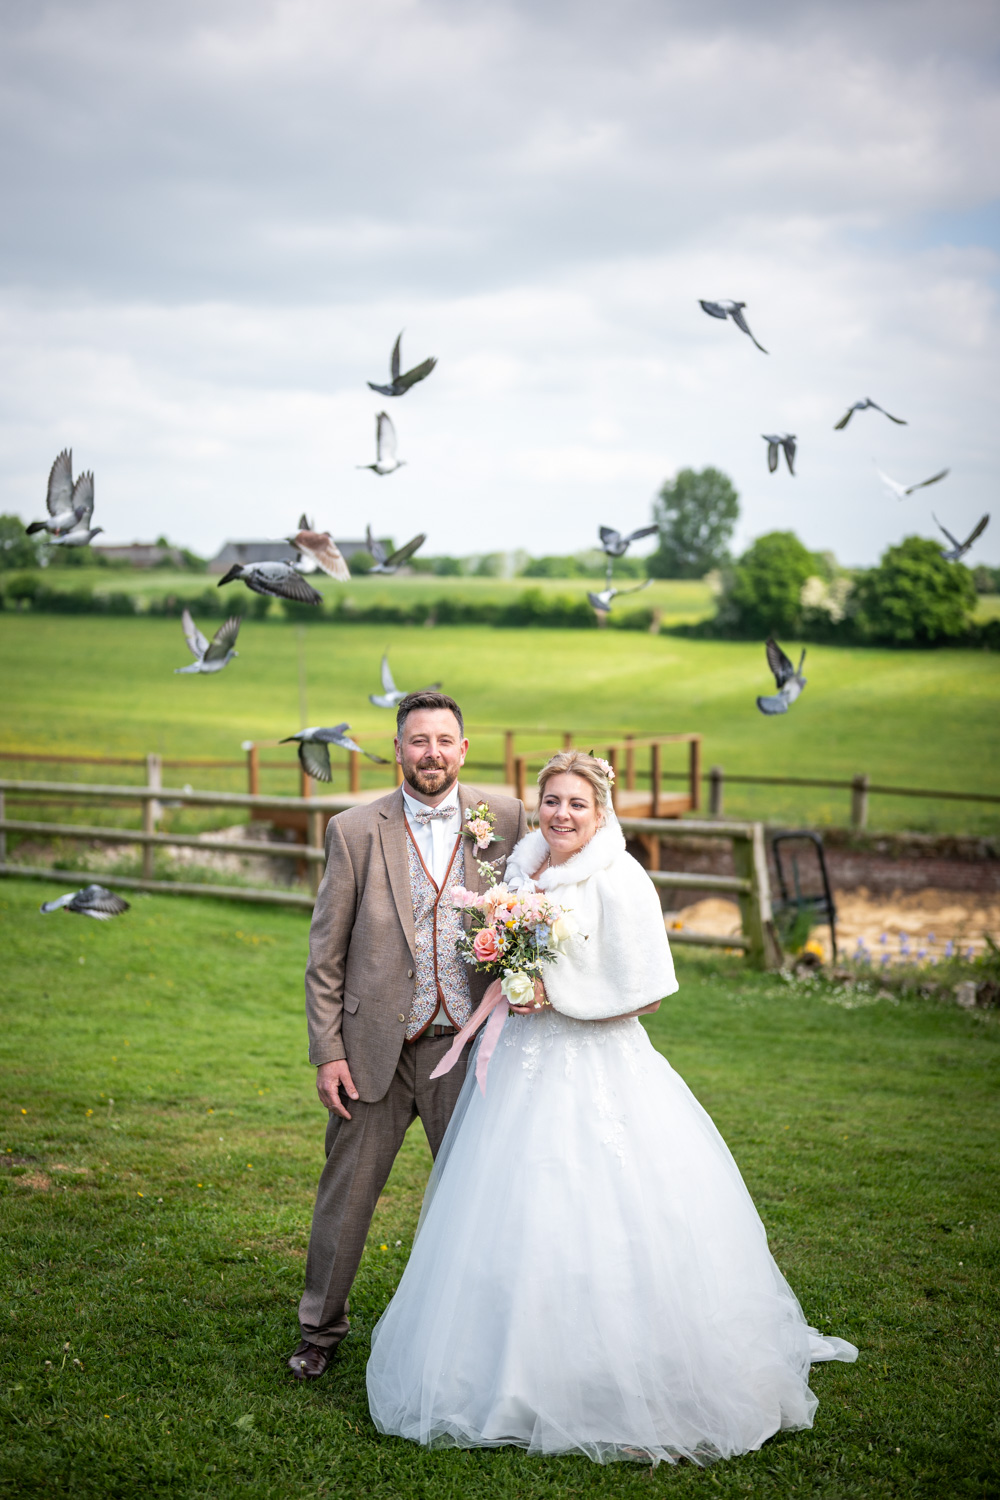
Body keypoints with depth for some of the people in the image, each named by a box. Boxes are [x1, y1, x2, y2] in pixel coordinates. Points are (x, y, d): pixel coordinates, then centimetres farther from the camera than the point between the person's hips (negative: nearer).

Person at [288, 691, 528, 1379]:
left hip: (465, 1043, 1)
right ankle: (321, 1328, 30)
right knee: (346, 1192, 10)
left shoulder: (505, 820, -1)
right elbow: (326, 953, 0)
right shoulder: (355, 830, -3)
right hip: (377, 1044, 0)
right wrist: (328, 1051, -4)